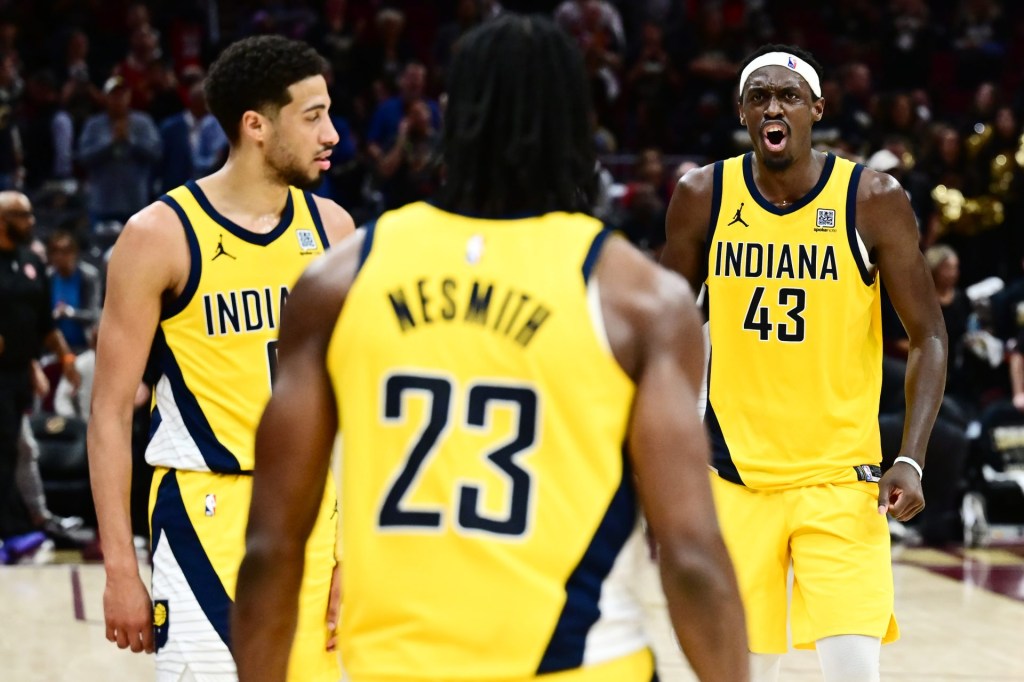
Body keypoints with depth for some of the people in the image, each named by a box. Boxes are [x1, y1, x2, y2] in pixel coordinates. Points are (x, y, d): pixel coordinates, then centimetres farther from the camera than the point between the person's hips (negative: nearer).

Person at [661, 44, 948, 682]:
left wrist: (911, 460, -15)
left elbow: (928, 336, -4)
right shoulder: (703, 196, -2)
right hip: (735, 474, 2)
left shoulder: (873, 199, -8)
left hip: (842, 479, -2)